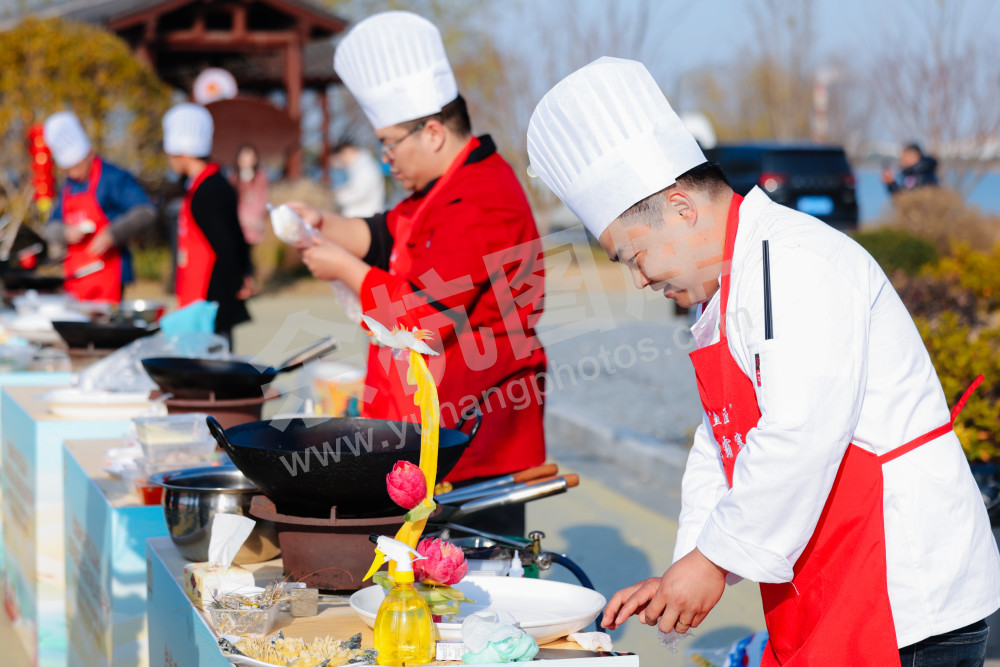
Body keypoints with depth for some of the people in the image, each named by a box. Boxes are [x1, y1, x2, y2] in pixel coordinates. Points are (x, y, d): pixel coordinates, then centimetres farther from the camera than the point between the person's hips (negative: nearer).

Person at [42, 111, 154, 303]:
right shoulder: (68, 187, 19)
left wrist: (111, 236, -20)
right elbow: (51, 228, 21)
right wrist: (66, 233, -3)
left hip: (106, 271, -6)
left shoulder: (113, 178, -3)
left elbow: (145, 212, -11)